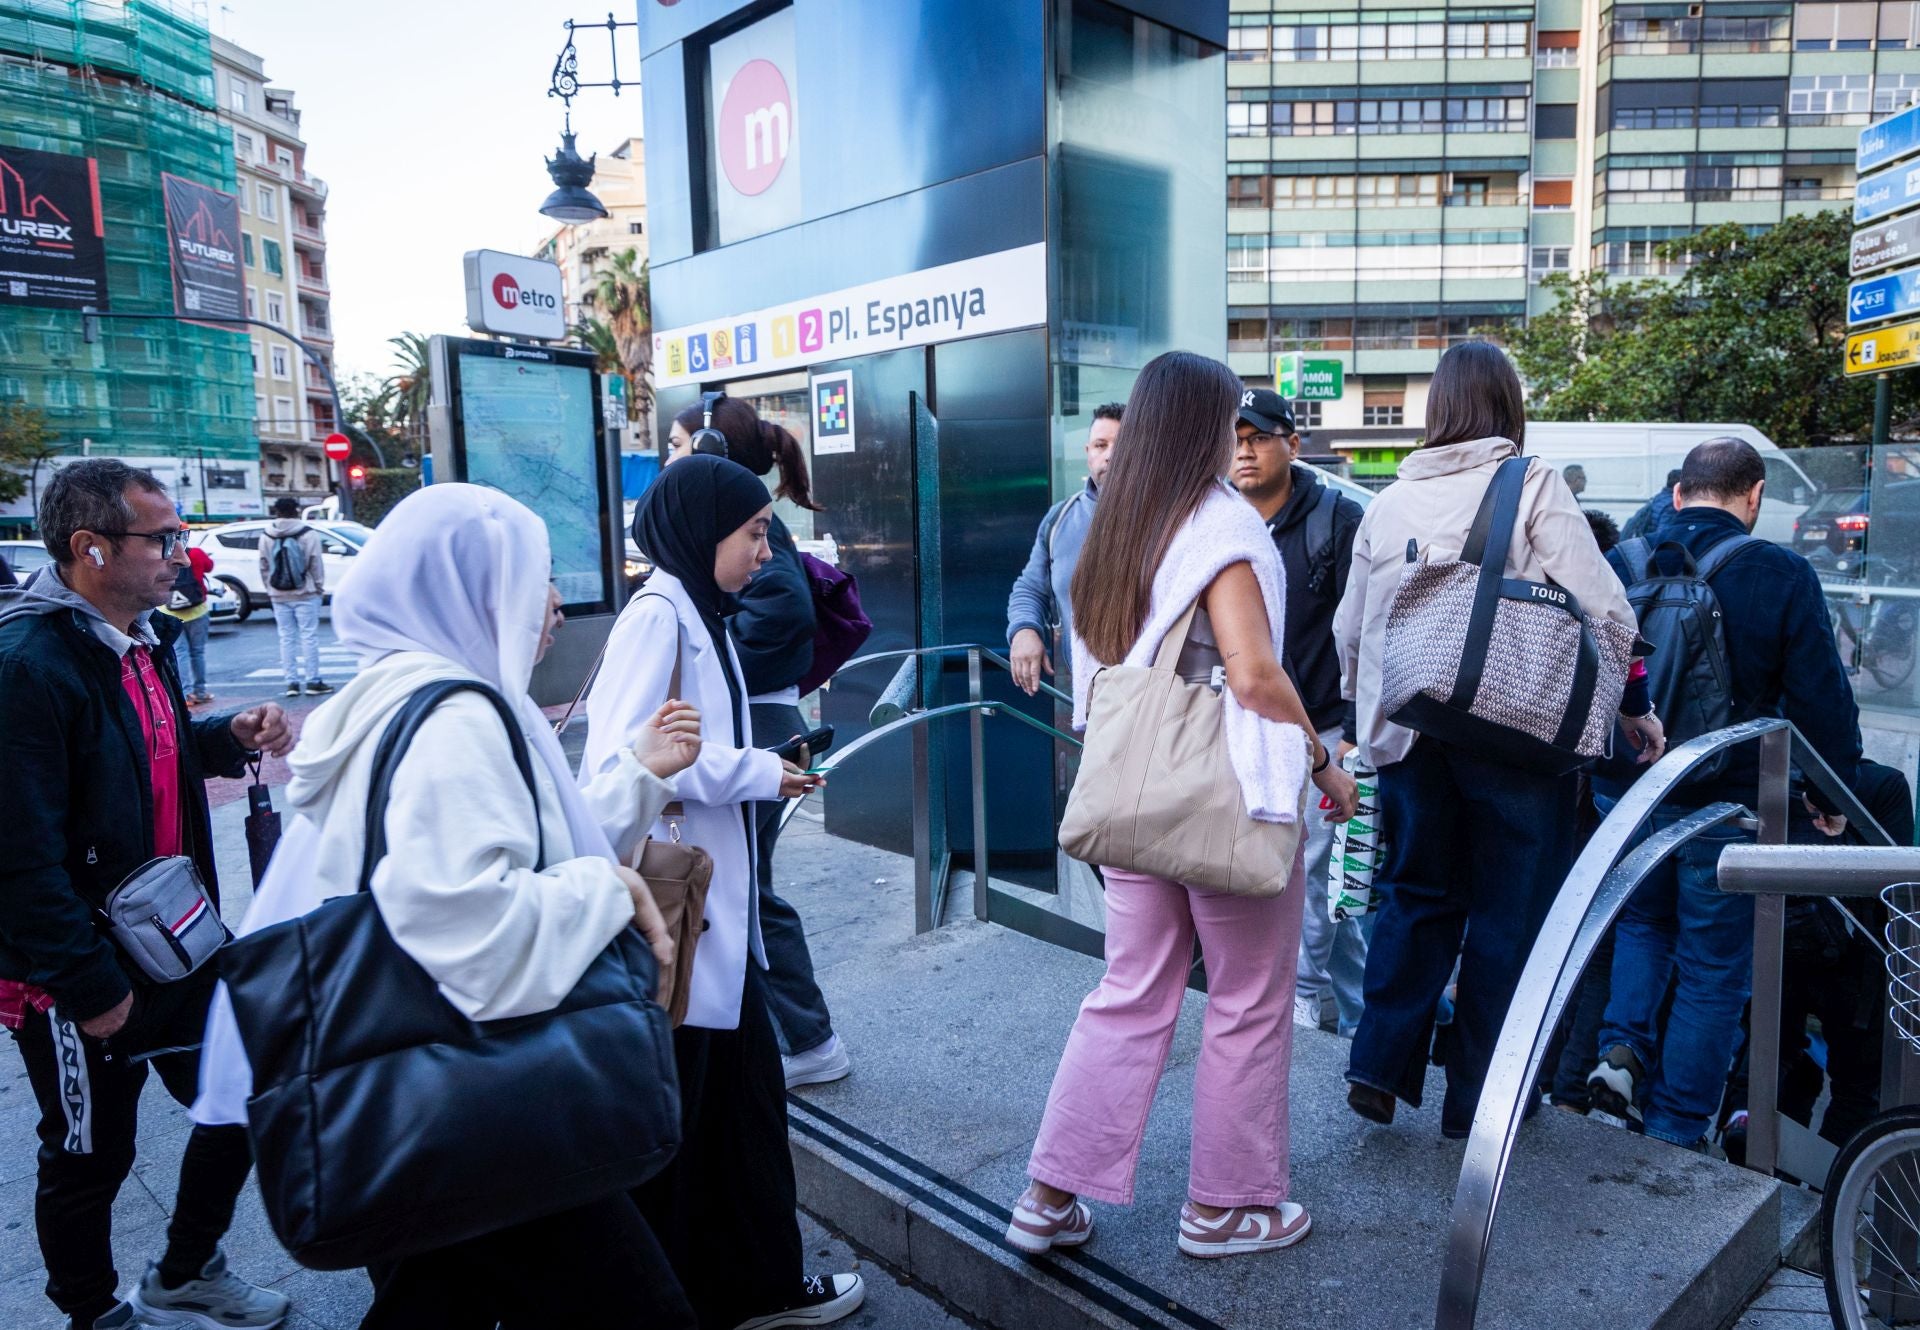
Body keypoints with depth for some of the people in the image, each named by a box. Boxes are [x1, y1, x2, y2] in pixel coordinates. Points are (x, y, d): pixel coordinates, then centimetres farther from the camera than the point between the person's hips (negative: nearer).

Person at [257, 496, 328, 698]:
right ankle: (313, 680, -2)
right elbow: (316, 564, -7)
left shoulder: (266, 537, 4)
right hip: (305, 594, -4)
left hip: (279, 596, 4)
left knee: (287, 638, 7)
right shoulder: (308, 534, -9)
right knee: (309, 636, -1)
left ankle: (291, 681, 7)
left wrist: (270, 589, 15)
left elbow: (264, 567, 7)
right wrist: (320, 588, 3)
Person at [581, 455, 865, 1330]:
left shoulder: (702, 615, 13)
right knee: (665, 1122, 7)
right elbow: (619, 762, -25)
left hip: (717, 910, 9)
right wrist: (753, 772, -17)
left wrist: (761, 768, 4)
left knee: (747, 1094, 18)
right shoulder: (657, 614, -16)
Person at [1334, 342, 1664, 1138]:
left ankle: (1379, 1066, 11)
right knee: (1509, 910, 8)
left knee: (1415, 895, 16)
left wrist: (1365, 712, 25)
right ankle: (1476, 1098, 16)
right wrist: (1634, 706, 6)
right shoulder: (1533, 488, -3)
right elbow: (1601, 607, -6)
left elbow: (1349, 629, 13)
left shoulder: (1388, 503, 9)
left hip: (1407, 734, 4)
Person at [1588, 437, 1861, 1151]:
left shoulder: (1620, 563, -1)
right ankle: (1676, 1133, 17)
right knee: (1713, 970, 10)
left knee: (1641, 922, 26)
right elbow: (1821, 698, -7)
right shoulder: (1783, 576, -10)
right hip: (1726, 805, -3)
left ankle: (1623, 1046, 6)